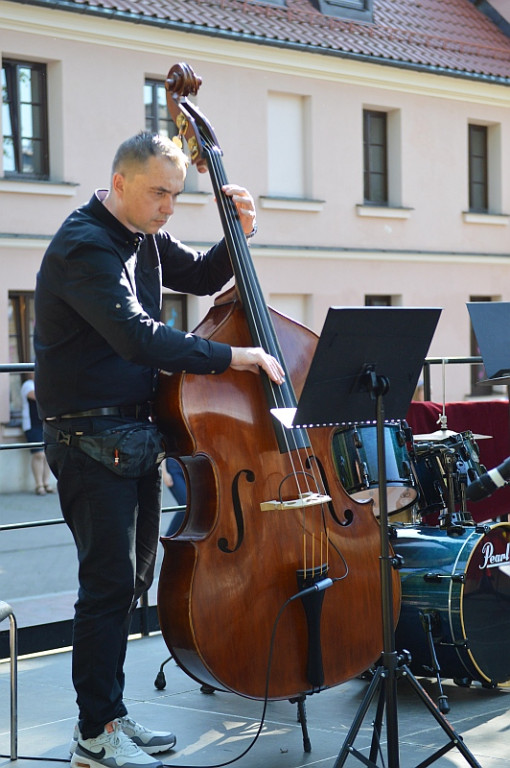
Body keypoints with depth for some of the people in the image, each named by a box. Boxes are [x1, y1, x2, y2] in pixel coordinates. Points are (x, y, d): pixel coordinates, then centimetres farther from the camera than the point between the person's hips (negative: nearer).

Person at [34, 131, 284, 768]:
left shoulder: (144, 238, 10)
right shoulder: (84, 247, -19)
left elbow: (202, 278, 24)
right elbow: (137, 335, -31)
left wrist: (237, 236, 4)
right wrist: (232, 357, -30)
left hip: (135, 427, 9)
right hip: (88, 434, -9)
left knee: (133, 576, 13)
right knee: (110, 580, -9)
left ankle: (108, 713, 23)